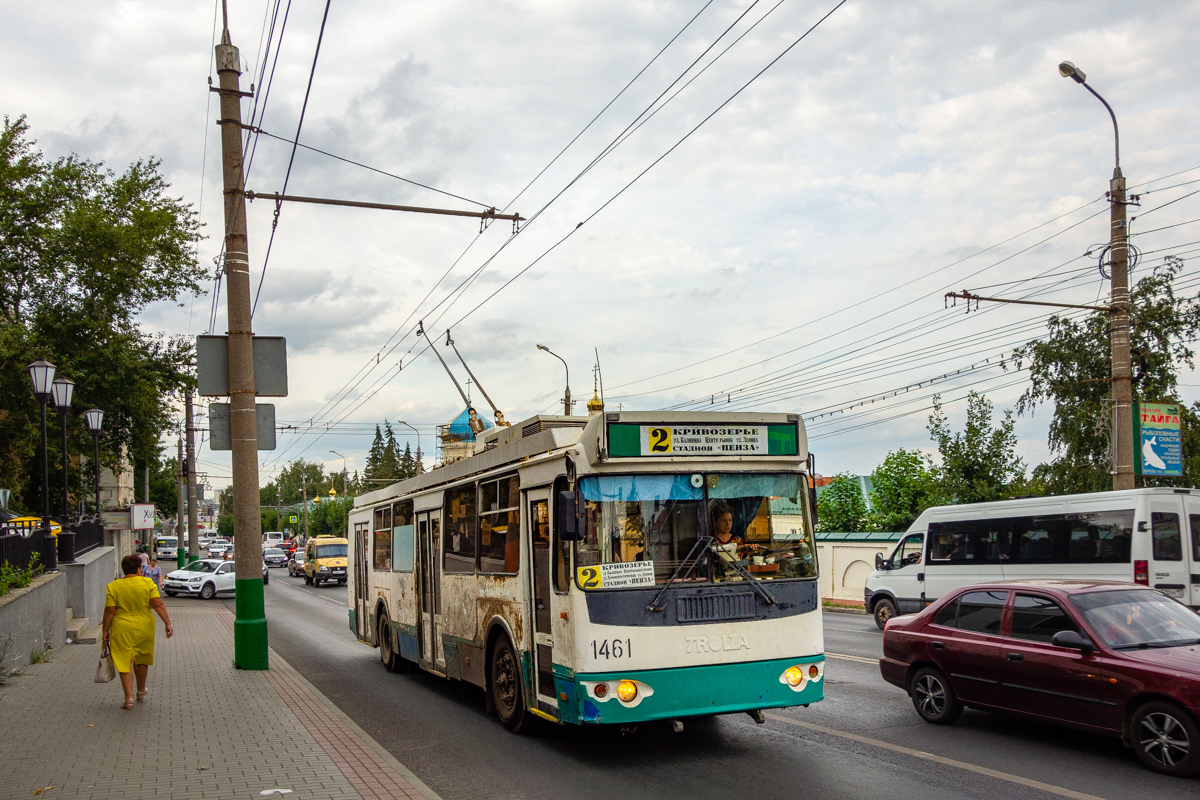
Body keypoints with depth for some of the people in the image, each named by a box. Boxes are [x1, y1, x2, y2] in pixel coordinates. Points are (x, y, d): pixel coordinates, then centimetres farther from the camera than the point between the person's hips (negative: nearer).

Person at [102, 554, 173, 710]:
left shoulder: (113, 586, -4)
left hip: (122, 629, -1)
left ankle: (129, 698, -4)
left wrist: (105, 630, 1)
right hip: (144, 627, 2)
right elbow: (158, 605, -10)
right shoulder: (148, 583, -4)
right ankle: (141, 692, 33)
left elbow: (109, 611, -7)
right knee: (141, 659, 18)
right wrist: (168, 623, -8)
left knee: (125, 662, 2)